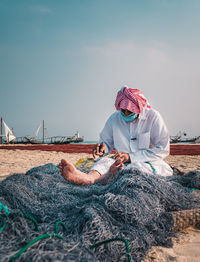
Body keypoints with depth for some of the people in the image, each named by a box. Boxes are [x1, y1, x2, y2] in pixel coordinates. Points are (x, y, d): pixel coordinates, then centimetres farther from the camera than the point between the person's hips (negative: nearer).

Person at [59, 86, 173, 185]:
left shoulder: (153, 116, -9)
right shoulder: (114, 118, 2)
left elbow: (163, 149, -12)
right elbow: (106, 141, 13)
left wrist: (130, 156, -18)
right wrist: (103, 146, -15)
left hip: (149, 163, -2)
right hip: (124, 163, 3)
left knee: (137, 166, -36)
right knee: (106, 160, -26)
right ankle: (89, 177, -57)